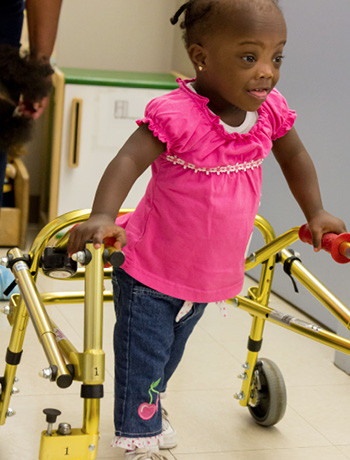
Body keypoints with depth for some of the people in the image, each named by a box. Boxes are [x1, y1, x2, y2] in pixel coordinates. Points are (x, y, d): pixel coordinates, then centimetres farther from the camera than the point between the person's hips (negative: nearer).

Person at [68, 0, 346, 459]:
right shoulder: (178, 113, -29)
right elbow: (128, 161, -37)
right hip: (150, 272, -6)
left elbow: (294, 157, 10)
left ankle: (149, 410, 51)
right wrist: (102, 216, -52)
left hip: (212, 274, 7)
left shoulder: (270, 109, -8)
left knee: (172, 352, 26)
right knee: (143, 357, 3)